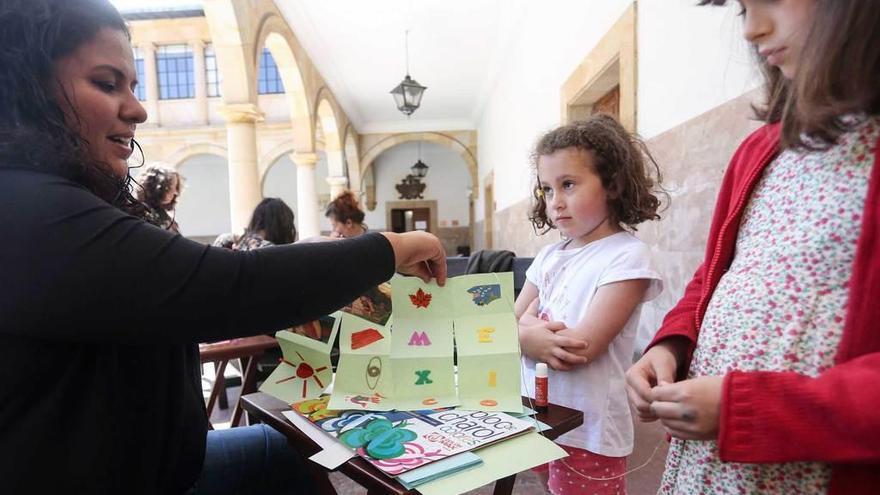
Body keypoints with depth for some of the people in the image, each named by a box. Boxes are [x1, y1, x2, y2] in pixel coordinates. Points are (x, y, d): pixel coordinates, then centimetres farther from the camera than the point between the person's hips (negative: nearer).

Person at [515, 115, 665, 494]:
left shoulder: (627, 256, -14)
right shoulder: (549, 257, 6)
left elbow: (582, 346, -21)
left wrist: (527, 330, -7)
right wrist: (532, 337, -16)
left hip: (587, 432, -6)